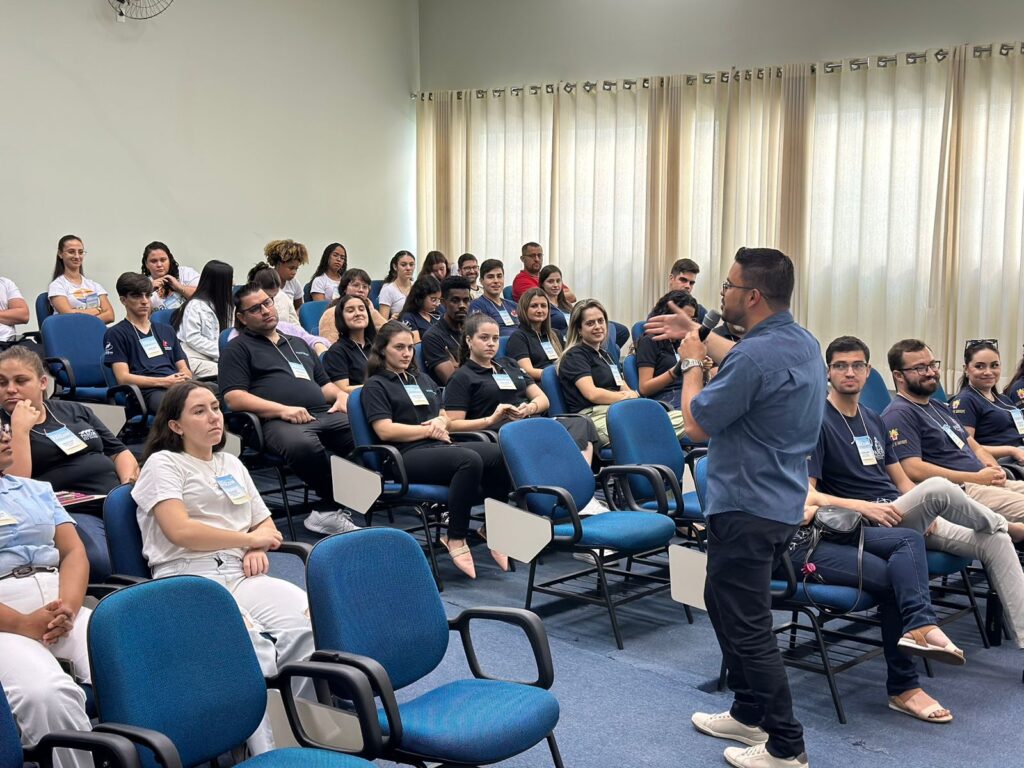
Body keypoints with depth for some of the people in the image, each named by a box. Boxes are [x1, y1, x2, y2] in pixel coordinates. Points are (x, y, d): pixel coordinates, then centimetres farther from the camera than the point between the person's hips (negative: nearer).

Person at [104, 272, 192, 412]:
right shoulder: (116, 334, 14)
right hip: (148, 391, -5)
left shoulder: (166, 330, 32)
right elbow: (123, 378, 2)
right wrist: (165, 381, -10)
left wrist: (184, 378, 0)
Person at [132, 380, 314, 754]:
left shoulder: (232, 464, 27)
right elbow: (181, 531, -8)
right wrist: (248, 538, 1)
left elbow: (267, 525, 29)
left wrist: (258, 549, 5)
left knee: (311, 619, -27)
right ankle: (264, 754, -30)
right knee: (250, 645, -37)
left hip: (243, 575, 6)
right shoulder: (163, 464, 8)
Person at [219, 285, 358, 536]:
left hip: (326, 414, 6)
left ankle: (327, 510, -15)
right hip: (278, 421, -6)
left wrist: (341, 395, 11)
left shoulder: (298, 344, 32)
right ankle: (336, 505, -18)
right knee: (303, 444, -42)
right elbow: (233, 397, -2)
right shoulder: (239, 348, 12)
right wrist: (283, 410, -14)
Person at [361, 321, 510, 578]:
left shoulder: (422, 380, 29)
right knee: (470, 460, -37)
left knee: (500, 455, -24)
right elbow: (385, 431, -6)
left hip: (440, 446, 7)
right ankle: (456, 540, -28)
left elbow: (446, 416, 30)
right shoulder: (376, 385, 7)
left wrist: (441, 422, 5)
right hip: (408, 455, -6)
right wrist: (429, 431, -1)